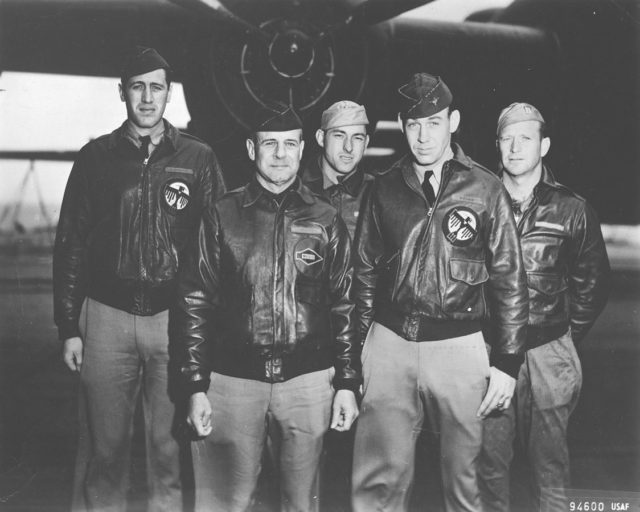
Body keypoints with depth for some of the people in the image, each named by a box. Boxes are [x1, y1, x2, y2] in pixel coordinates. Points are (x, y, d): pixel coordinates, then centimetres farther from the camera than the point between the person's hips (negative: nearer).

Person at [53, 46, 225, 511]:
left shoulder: (198, 158, 3)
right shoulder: (96, 157, 6)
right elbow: (70, 245, 8)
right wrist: (69, 326, 3)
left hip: (176, 317, -1)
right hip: (107, 316, 1)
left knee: (169, 446, 5)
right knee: (107, 447, 8)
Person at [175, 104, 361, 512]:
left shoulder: (326, 219, 5)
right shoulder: (222, 216, 3)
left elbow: (344, 306, 7)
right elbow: (197, 304, 3)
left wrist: (348, 383, 2)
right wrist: (197, 386, -2)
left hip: (308, 382, 1)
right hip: (233, 381, 0)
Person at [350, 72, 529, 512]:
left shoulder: (485, 189, -1)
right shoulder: (385, 188, 6)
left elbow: (510, 280, 0)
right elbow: (365, 272, 12)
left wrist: (508, 361, -4)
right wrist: (359, 347, 8)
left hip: (458, 346, -1)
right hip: (390, 343, 1)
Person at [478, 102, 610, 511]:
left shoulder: (572, 210, 1)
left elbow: (593, 284, 10)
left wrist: (568, 336, 7)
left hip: (548, 353, 0)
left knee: (550, 465, 8)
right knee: (490, 461, 8)